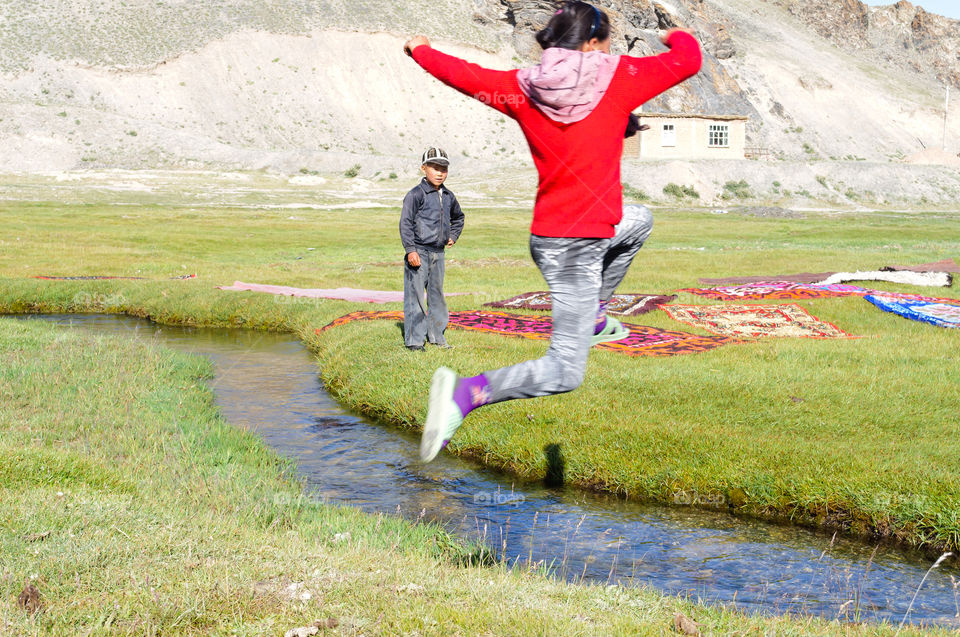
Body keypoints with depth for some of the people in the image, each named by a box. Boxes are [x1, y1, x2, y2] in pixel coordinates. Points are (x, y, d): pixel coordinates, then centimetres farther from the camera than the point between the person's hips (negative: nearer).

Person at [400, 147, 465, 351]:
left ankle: (436, 336, 22)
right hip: (419, 252, -7)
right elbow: (405, 223, -13)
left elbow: (458, 217, 33)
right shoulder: (416, 194, -9)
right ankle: (414, 340, 0)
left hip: (438, 252, 7)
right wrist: (410, 250, -20)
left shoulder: (448, 196, 12)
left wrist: (453, 236, 18)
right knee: (415, 296, -5)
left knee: (437, 294, 13)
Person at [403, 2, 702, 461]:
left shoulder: (521, 88, 2)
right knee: (565, 373, -6)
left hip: (548, 231, 7)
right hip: (577, 247, -7)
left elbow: (460, 73, 14)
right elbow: (688, 60, 1)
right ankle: (466, 394, -23)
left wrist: (421, 50, 33)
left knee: (639, 220, 34)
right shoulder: (618, 77, -10)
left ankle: (593, 318, 34)